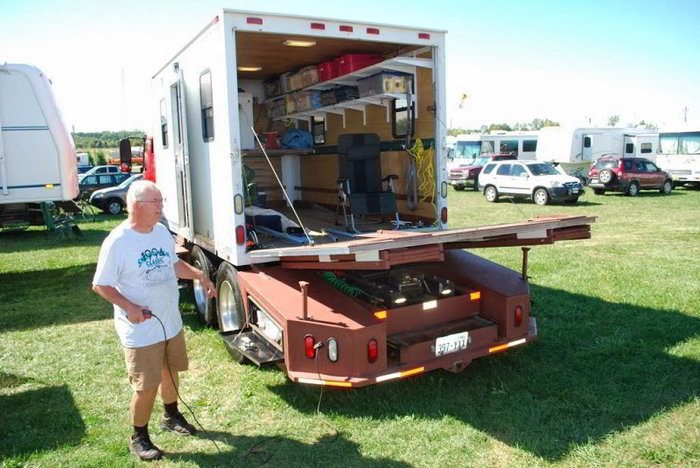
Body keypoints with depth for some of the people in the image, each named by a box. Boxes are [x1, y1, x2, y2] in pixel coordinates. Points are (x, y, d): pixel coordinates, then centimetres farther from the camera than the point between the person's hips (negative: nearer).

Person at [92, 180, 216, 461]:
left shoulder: (162, 231, 0)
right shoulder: (117, 242, -20)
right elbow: (100, 285, -14)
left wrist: (199, 275, 0)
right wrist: (127, 306, -26)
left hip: (171, 322, 7)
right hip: (141, 330, -7)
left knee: (170, 371, 23)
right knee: (146, 386, 3)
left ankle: (171, 417, 47)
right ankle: (139, 438, 26)